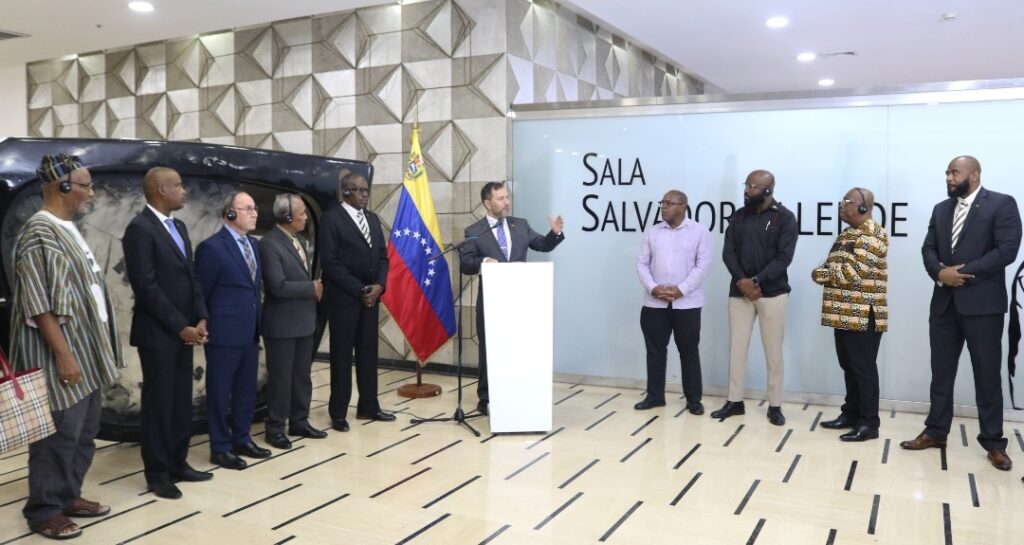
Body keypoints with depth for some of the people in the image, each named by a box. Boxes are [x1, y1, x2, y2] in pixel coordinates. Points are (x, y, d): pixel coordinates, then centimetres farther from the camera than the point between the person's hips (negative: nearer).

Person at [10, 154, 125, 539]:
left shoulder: (67, 229, 12)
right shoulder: (39, 232, -15)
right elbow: (39, 302, -19)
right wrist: (63, 354, -22)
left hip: (86, 349, 9)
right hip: (61, 353, -9)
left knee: (84, 431, 15)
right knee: (60, 434, 0)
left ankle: (68, 495, 28)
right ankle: (43, 510, 14)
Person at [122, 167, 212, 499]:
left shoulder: (178, 225, 13)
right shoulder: (140, 228, -14)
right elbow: (146, 286, -18)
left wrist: (200, 319, 2)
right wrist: (180, 327, -16)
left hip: (184, 329, 8)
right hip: (158, 333, -8)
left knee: (181, 401, 13)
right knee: (158, 402, 3)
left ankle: (178, 463, 24)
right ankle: (157, 473, 14)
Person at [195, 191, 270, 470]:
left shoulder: (253, 244, 11)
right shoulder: (212, 247, -13)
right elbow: (200, 292, -9)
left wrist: (257, 319, 11)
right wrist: (205, 324, -4)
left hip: (250, 331, 8)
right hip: (224, 333, -8)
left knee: (247, 389, 15)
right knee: (220, 392, 5)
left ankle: (241, 439, 29)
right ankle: (220, 448, 15)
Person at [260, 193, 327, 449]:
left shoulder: (298, 239, 11)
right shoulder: (269, 243, -17)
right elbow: (278, 286, -24)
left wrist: (314, 288, 1)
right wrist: (312, 288, -15)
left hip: (304, 320, 8)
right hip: (282, 324, -8)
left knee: (302, 375, 15)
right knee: (280, 378, 3)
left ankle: (299, 422, 26)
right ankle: (275, 428, 15)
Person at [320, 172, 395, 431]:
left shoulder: (373, 218, 13)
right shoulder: (332, 218, -7)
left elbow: (382, 256, 13)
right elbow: (330, 262, -13)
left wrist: (378, 285, -4)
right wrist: (359, 290, -14)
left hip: (371, 296, 6)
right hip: (344, 297, -6)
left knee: (368, 353, 10)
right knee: (342, 355, 2)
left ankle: (368, 406, 20)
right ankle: (338, 412, 12)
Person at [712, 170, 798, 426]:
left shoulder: (785, 218, -4)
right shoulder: (739, 216, 8)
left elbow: (784, 257, -11)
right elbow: (728, 251, 2)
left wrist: (756, 281, -18)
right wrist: (742, 280, -14)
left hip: (772, 292, -3)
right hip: (739, 291, 4)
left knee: (773, 351, 3)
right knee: (736, 347, 6)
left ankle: (775, 406, 13)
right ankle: (734, 401, 16)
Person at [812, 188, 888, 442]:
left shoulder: (872, 235, -14)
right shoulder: (847, 234, 17)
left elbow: (852, 272, -22)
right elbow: (834, 265, 16)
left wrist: (821, 274, -9)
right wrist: (825, 272, -7)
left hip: (863, 315, -9)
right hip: (845, 313, 9)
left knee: (863, 368, -3)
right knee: (849, 367, 14)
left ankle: (869, 423, 4)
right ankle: (851, 414, 24)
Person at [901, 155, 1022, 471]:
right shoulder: (941, 209, 13)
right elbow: (928, 249, 7)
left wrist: (963, 272, -17)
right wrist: (940, 272, -13)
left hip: (982, 303, -5)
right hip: (944, 302, 5)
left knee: (987, 374, 4)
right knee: (941, 371, 11)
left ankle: (993, 442, 15)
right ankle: (935, 432, 22)